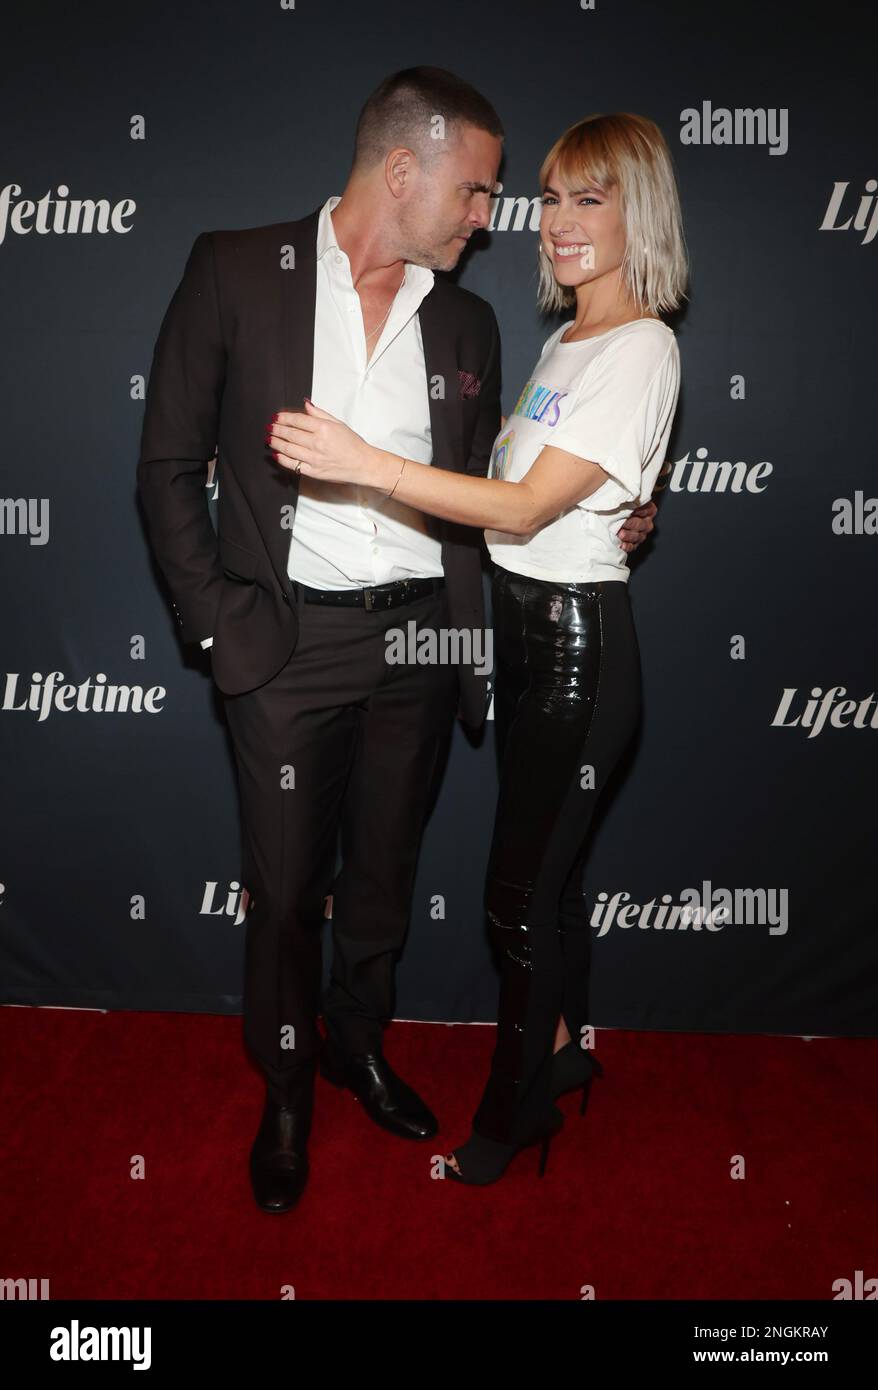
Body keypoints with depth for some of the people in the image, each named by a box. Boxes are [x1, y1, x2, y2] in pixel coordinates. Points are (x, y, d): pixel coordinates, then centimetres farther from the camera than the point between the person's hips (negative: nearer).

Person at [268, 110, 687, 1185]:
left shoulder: (641, 349, -14)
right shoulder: (564, 340, 14)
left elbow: (528, 508, -23)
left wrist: (362, 462, -30)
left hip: (579, 637, -8)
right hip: (526, 623, 8)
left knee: (519, 893, 3)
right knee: (548, 866, 20)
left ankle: (516, 1105, 25)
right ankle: (565, 1048, 41)